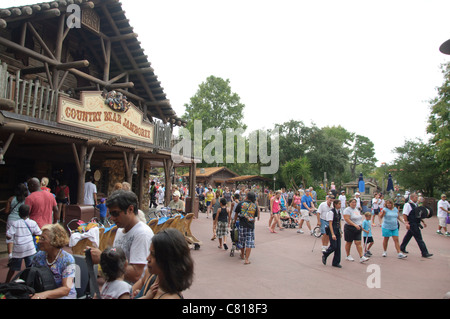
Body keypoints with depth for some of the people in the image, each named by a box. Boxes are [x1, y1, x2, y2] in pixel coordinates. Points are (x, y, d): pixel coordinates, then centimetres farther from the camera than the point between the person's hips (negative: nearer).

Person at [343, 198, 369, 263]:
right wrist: (355, 225, -29)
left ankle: (361, 257, -3)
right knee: (349, 242, 6)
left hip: (357, 229, 6)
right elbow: (347, 219, -23)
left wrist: (360, 225, 15)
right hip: (349, 228, -6)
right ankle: (348, 256, 20)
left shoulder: (356, 209, 14)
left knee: (358, 243, 0)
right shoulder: (347, 210, -12)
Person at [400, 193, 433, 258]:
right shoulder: (407, 205, -14)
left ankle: (402, 248, 30)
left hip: (416, 224, 9)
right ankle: (424, 253, -2)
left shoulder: (415, 205, 14)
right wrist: (406, 223, -25)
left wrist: (423, 221, 19)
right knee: (419, 238, -6)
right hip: (412, 224, -9)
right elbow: (404, 214, -19)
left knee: (408, 236, 17)